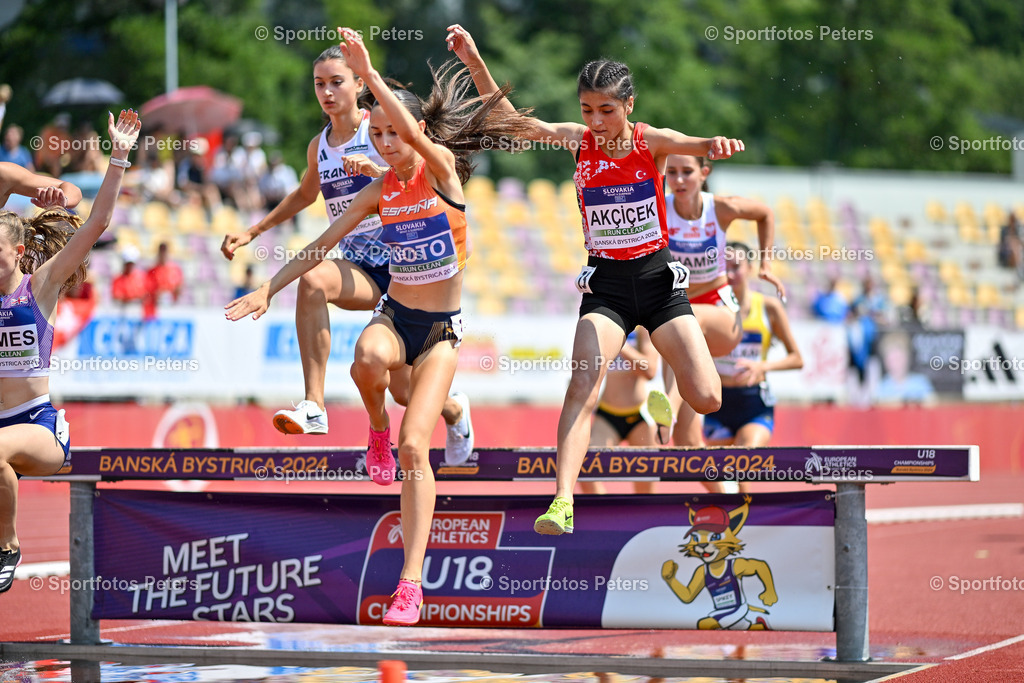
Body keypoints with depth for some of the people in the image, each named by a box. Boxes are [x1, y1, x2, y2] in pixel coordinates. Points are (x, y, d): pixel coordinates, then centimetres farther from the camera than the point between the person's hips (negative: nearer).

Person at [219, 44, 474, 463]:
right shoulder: (319, 146, 8)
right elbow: (304, 195, 29)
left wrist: (380, 170, -32)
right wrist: (253, 232, 25)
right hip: (358, 268, 4)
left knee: (404, 391, 0)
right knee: (312, 279, -34)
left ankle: (455, 411, 40)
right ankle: (314, 407, -37)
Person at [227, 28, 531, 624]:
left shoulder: (443, 168, -10)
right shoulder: (380, 191, 3)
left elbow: (416, 133, -31)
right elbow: (322, 245, 9)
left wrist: (370, 74, -35)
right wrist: (269, 289, 3)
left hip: (442, 329, -3)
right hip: (395, 315, 3)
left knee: (415, 447, -16)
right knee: (369, 360, -36)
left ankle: (412, 581, -13)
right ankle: (377, 430, -1)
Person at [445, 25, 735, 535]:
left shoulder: (650, 142, -8)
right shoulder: (579, 141, -4)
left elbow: (695, 146, -27)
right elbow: (509, 120, -11)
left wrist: (717, 144, -52)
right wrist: (474, 62, -24)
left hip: (658, 278, 0)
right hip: (605, 285, 1)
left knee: (707, 399, -5)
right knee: (583, 384, -21)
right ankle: (562, 500, -27)